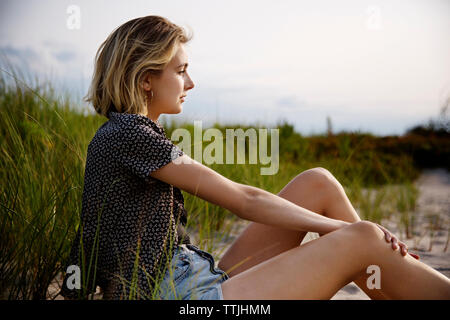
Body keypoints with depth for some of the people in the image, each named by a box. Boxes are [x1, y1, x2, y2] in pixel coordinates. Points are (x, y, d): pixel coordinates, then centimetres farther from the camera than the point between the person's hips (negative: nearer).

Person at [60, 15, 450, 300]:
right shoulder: (128, 133, -14)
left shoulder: (123, 133, 17)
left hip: (188, 282, 10)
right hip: (180, 295, -9)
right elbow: (243, 200, -15)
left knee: (317, 183, 3)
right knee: (361, 241, -14)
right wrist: (344, 227, -7)